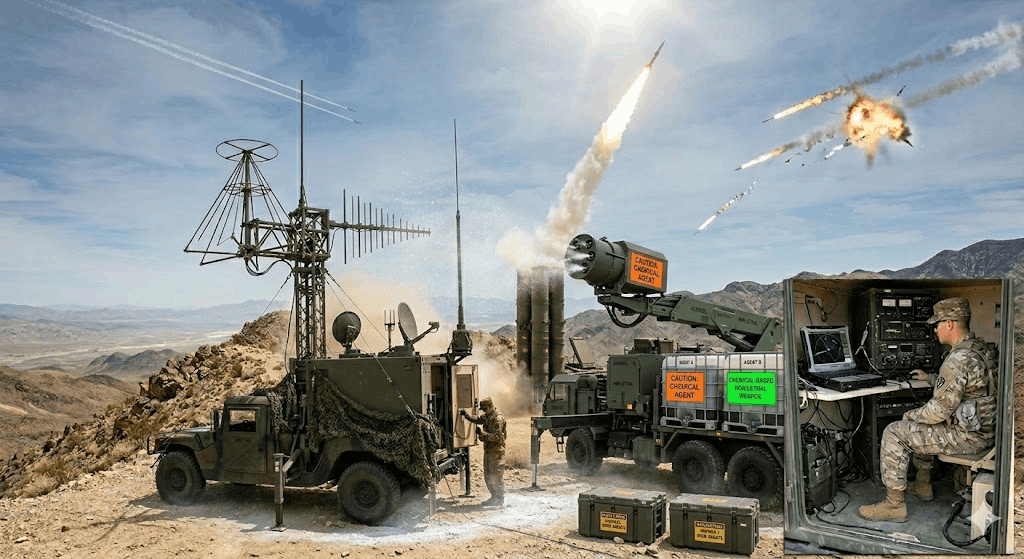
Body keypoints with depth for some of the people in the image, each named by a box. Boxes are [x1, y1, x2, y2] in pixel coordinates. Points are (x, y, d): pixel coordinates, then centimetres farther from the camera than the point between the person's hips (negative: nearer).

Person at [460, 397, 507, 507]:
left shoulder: (498, 418, -18)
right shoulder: (486, 416, 12)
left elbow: (496, 437, -22)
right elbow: (477, 419, 27)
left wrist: (482, 433, -28)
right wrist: (466, 414, 14)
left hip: (497, 451, -10)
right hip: (488, 450, 10)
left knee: (497, 475, -5)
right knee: (488, 476, 14)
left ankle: (500, 500, 3)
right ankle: (494, 497, 25)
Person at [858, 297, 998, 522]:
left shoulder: (959, 359, -25)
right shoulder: (982, 348, 7)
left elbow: (940, 410, -23)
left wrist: (910, 415, -6)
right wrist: (930, 378, 32)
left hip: (967, 436, -10)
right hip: (984, 428, 10)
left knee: (894, 433, -8)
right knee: (923, 425, 31)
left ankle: (894, 505, -1)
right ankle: (922, 485, 40)